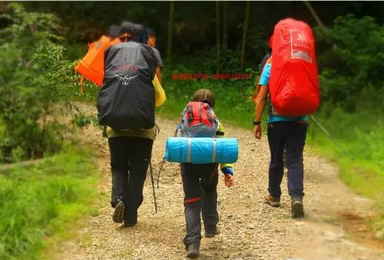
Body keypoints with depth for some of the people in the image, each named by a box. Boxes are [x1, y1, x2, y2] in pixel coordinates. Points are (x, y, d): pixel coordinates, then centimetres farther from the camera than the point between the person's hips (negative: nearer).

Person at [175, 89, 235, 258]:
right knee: (209, 191, 31)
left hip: (188, 160, 0)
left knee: (191, 201, 2)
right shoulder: (215, 121, 21)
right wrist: (227, 171, 7)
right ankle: (210, 227, 35)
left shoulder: (185, 118, 24)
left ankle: (192, 243, -10)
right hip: (210, 160, 1)